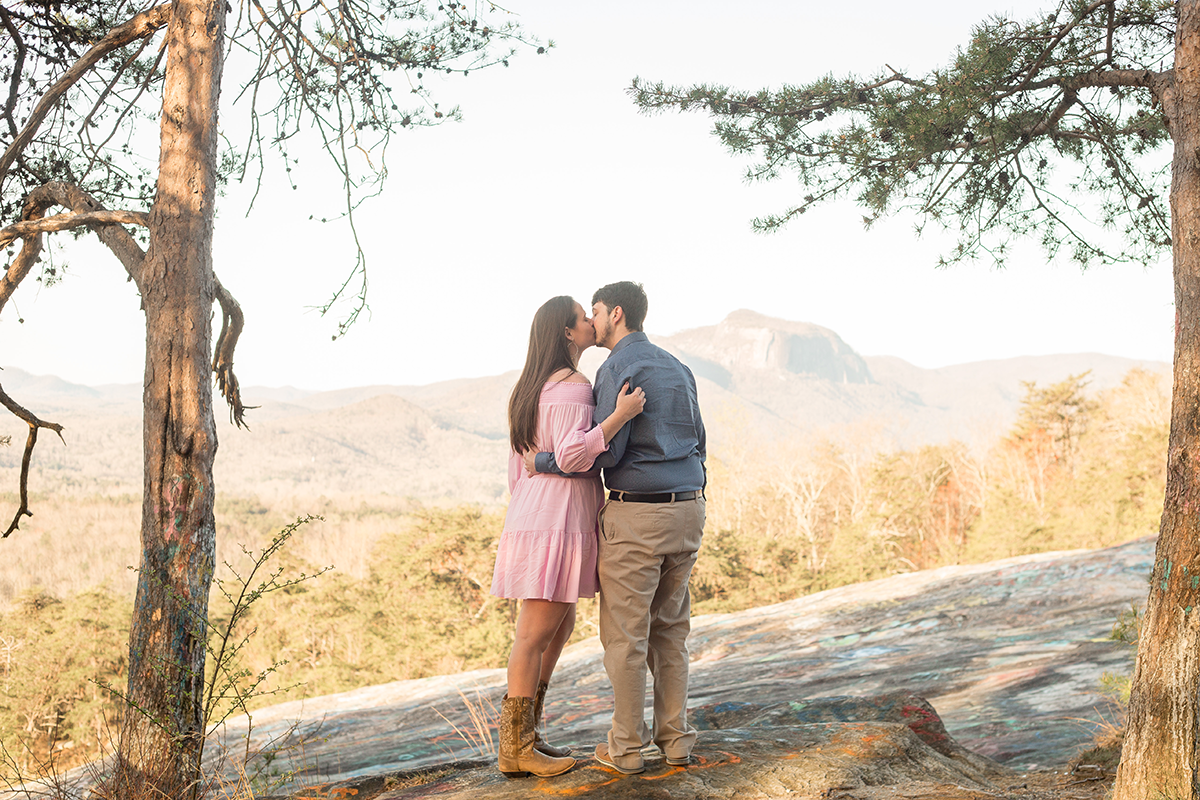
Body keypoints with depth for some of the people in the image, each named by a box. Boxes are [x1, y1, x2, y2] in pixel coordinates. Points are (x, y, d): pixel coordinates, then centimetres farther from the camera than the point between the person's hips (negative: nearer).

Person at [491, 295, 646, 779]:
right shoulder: (573, 386, -12)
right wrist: (620, 414, -26)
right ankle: (515, 750, 0)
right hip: (559, 521, -10)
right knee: (536, 634, -6)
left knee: (561, 626, 15)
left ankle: (524, 734, 19)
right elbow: (572, 456, -25)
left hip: (534, 519, 10)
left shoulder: (532, 389, 17)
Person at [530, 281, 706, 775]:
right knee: (669, 628, 15)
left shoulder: (618, 367, -11)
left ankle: (627, 747, 8)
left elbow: (606, 450, -17)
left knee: (624, 632, 2)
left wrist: (543, 463, -4)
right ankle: (675, 738, 16)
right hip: (686, 511, 8)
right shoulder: (676, 368, 15)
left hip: (635, 515, -8)